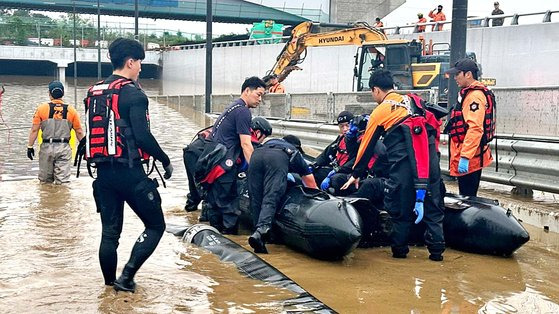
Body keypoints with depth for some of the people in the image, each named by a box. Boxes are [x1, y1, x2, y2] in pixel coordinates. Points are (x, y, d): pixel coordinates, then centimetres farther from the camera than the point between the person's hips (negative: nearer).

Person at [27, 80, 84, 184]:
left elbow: (34, 130, -4)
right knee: (63, 182, 0)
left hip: (47, 147, 0)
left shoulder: (42, 108, -2)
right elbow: (79, 132, 3)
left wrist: (30, 146, 3)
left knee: (45, 181, 13)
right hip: (64, 148, 0)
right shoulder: (71, 110, 1)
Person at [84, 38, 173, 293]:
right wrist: (166, 161, -6)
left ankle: (110, 284, 19)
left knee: (110, 231, 13)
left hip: (103, 172, 7)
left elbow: (91, 133, 15)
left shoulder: (93, 93, 12)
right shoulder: (133, 93, -11)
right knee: (155, 225, 5)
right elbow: (142, 136, -18)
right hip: (129, 172, -7)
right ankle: (126, 277, -4)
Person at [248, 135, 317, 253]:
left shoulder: (270, 141, 46)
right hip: (278, 159, -3)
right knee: (270, 199, -15)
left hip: (256, 155, 3)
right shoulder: (296, 154, 39)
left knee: (255, 199, 5)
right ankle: (261, 229, -37)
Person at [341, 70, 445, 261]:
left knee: (399, 208, 9)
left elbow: (367, 146, 16)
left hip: (403, 163, -4)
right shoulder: (414, 101, 21)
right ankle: (436, 250, 10)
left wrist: (356, 174, 25)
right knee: (432, 206, 10)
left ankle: (399, 249, 17)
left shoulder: (380, 111, 10)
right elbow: (432, 127, 18)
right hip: (430, 158, 4)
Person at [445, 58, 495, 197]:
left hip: (469, 159, -11)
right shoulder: (469, 93, 18)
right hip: (473, 158, 11)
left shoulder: (474, 96, -17)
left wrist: (465, 157, -29)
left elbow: (475, 129, -26)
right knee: (468, 197, 16)